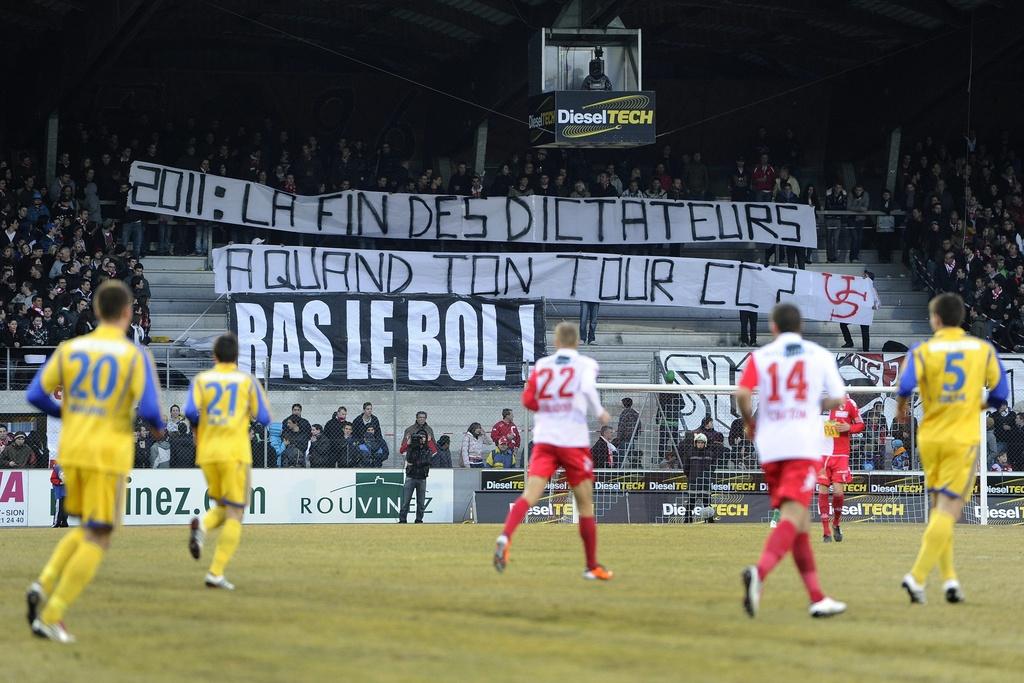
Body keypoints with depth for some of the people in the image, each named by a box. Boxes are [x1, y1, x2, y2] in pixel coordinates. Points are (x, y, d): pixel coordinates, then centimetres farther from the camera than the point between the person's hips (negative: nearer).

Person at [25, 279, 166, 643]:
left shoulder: (70, 349, 4)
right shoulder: (135, 356, -7)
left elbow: (36, 394, 5)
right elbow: (149, 408, -15)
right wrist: (158, 427, 9)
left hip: (71, 452, 5)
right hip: (109, 455, -5)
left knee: (88, 529, 22)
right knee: (96, 540, 1)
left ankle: (44, 585, 0)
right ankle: (51, 616, -8)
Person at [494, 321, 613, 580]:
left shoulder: (541, 365, 10)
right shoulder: (585, 364, 1)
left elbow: (528, 400, 6)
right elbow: (588, 387, -19)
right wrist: (599, 412, -5)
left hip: (544, 440, 2)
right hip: (574, 441, -2)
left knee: (530, 495, -9)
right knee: (585, 504, 10)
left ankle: (505, 538, -37)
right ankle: (592, 567, 16)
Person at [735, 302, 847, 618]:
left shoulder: (760, 357, 7)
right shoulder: (820, 355, 9)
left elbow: (742, 393, -8)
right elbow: (837, 398, 9)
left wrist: (749, 423, 9)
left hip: (769, 447, 3)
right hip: (805, 445, -3)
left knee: (800, 522, 13)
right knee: (792, 518, -14)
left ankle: (817, 597, 14)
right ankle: (759, 572, -41)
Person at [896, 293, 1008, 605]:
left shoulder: (922, 351, -3)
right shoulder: (983, 349, 1)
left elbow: (906, 384, -20)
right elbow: (1000, 392, 4)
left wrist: (901, 404, 1)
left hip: (930, 438, 2)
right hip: (963, 439, -2)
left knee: (939, 508, 16)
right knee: (948, 510, -5)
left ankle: (948, 576, 11)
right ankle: (917, 576, -17)